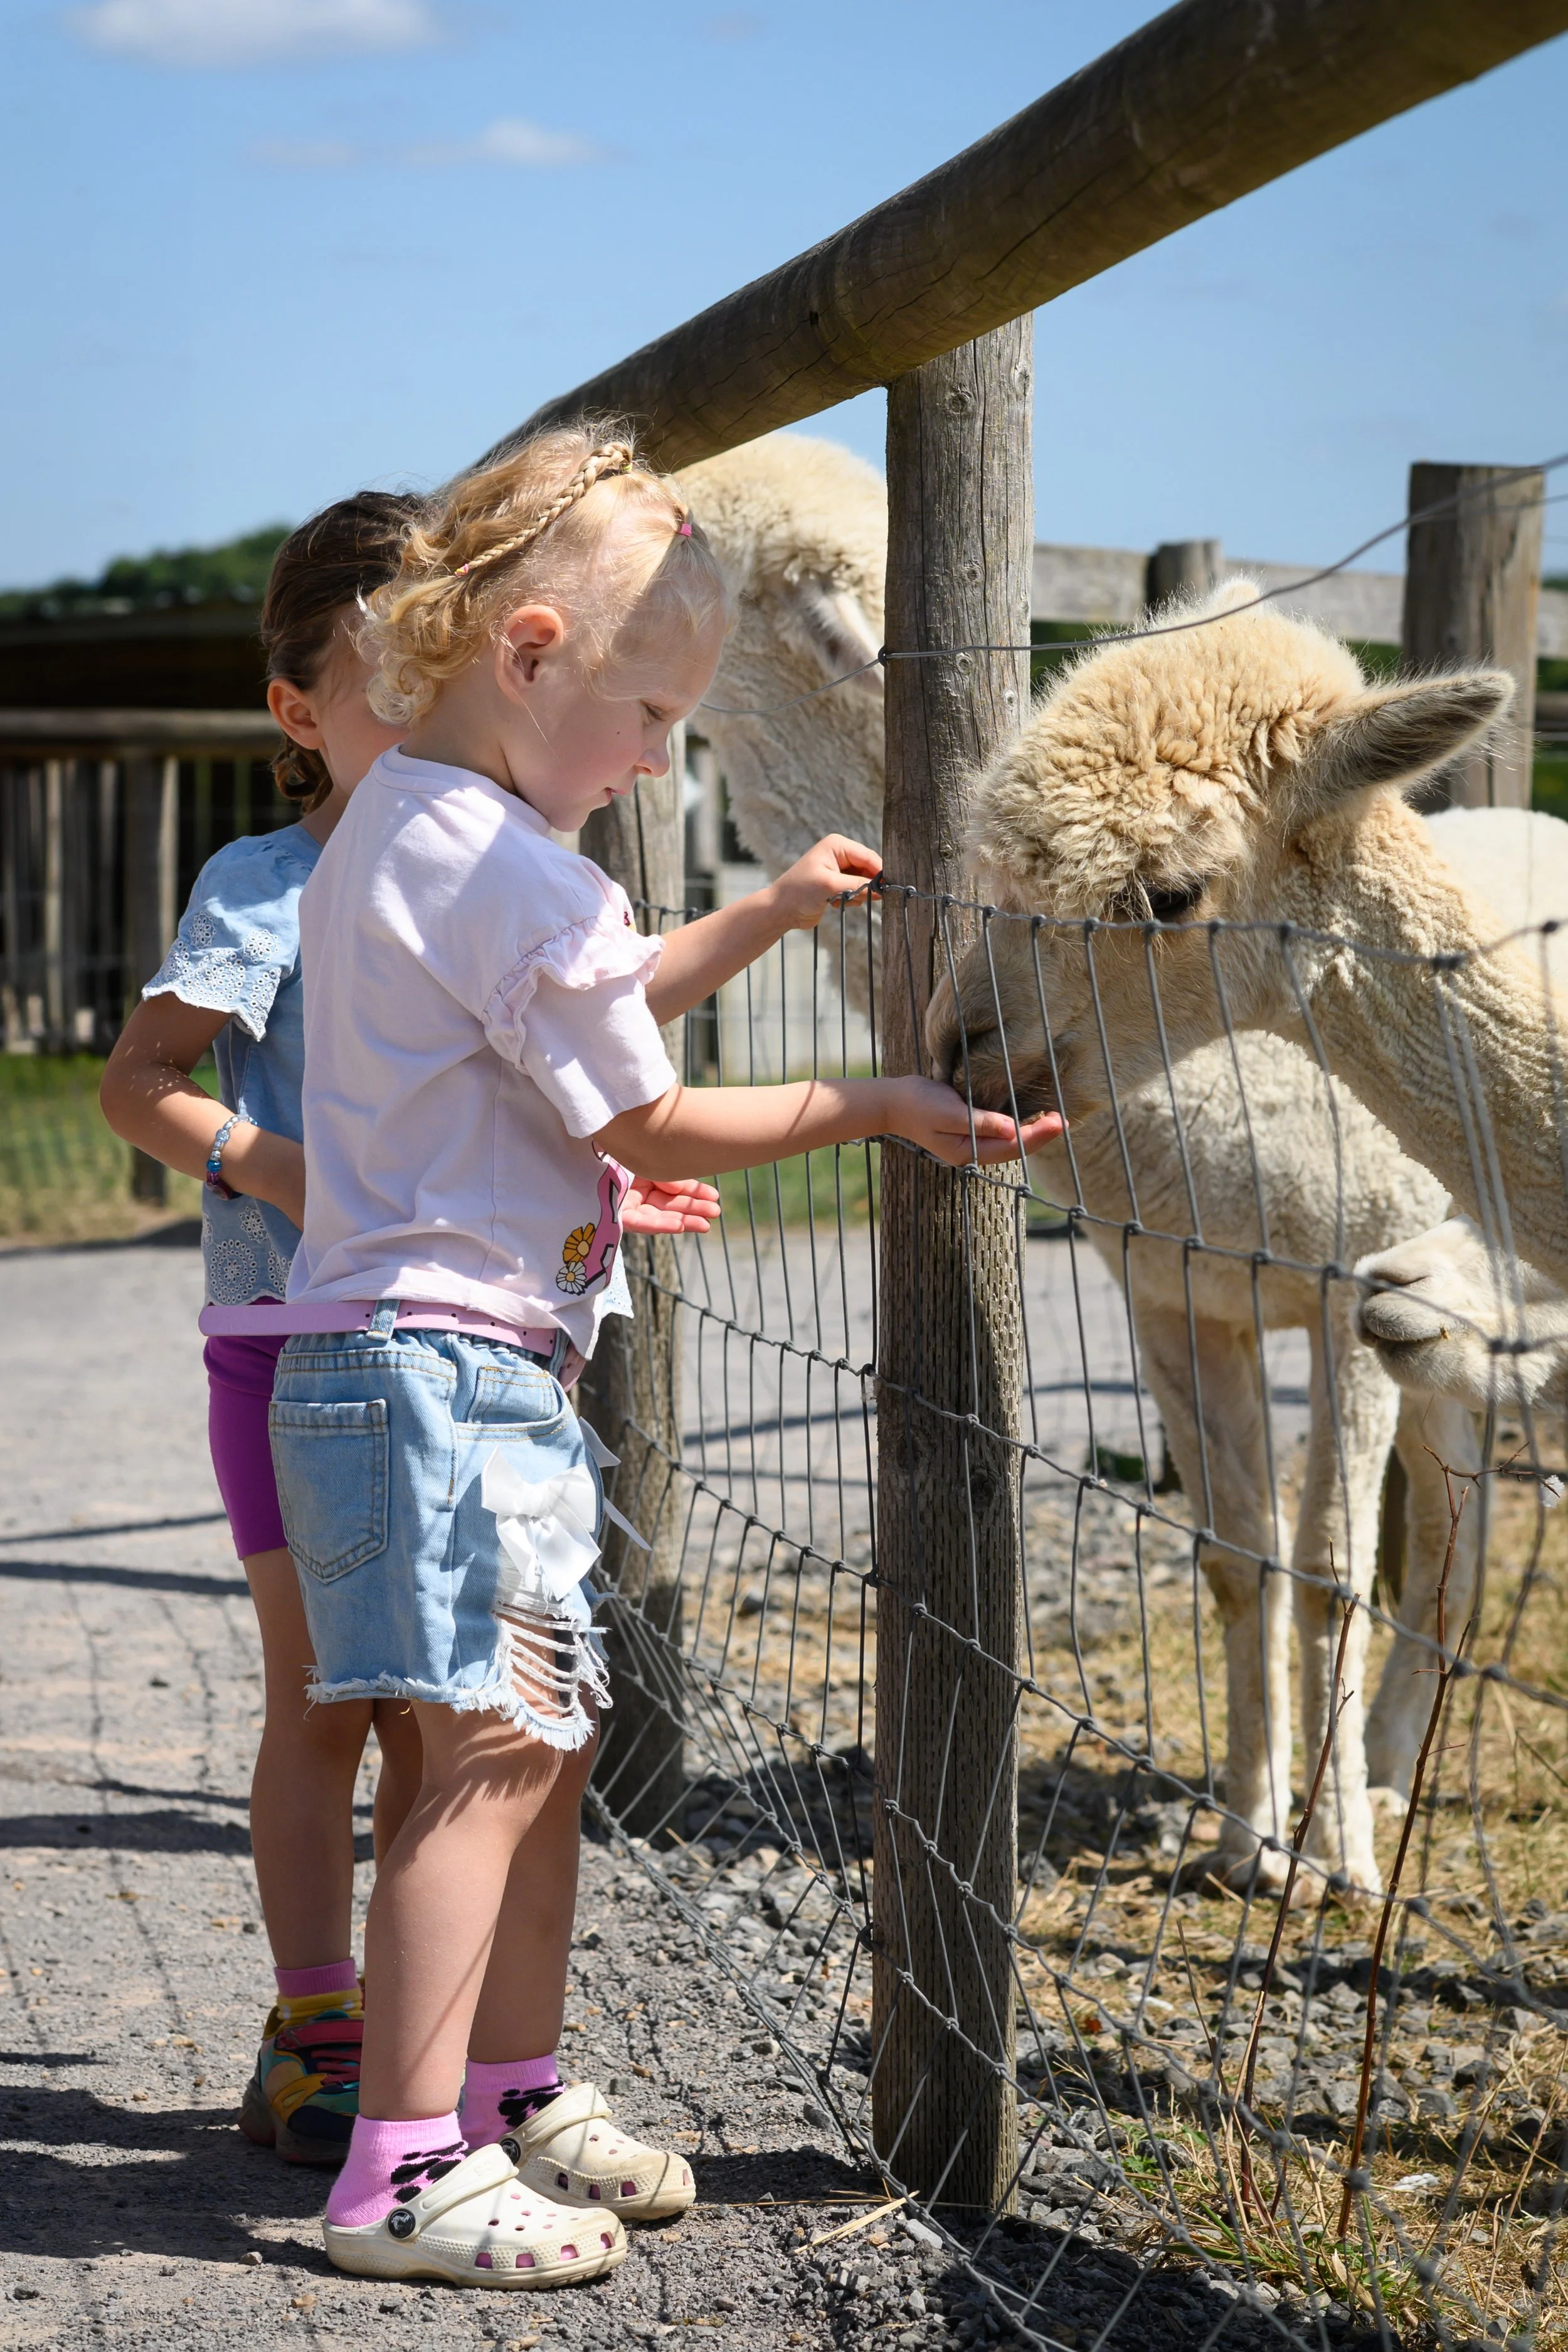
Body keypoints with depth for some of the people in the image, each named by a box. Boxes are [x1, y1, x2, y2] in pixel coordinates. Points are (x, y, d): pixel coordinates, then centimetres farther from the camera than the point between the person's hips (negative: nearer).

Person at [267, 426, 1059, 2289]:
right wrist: (877, 1106, -2)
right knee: (490, 1751, -11)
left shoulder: (401, 826, 16)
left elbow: (584, 1007, 29)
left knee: (549, 1734, 15)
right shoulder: (509, 869, -16)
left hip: (475, 1365, 11)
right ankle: (404, 2170, -9)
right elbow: (652, 1122, -11)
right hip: (443, 1357, -11)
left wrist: (767, 915, 26)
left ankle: (513, 2100, 24)